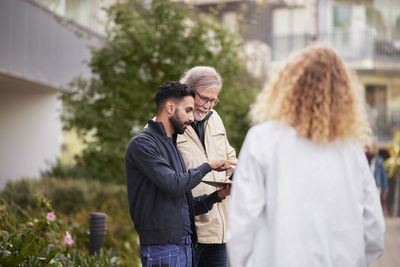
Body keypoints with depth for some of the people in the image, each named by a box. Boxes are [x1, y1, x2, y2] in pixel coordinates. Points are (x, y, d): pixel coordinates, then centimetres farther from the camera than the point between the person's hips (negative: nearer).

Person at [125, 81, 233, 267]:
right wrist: (208, 166, -7)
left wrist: (216, 196, 4)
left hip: (185, 247, 9)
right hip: (162, 249, -9)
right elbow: (174, 185, -21)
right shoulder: (142, 143, -8)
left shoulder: (172, 145, 21)